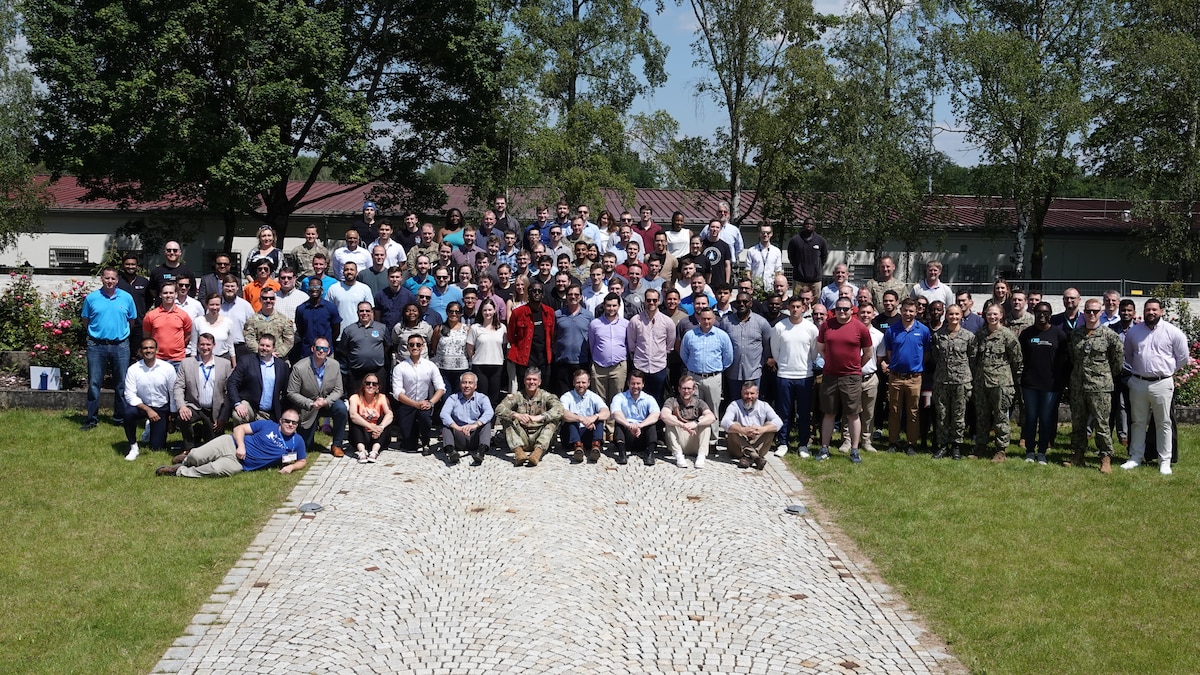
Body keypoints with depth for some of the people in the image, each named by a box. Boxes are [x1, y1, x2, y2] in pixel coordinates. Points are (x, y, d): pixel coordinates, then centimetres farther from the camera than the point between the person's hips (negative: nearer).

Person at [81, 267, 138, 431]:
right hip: (97, 345, 0)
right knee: (94, 383, 3)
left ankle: (121, 417, 18)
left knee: (121, 384, 7)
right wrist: (96, 333, 7)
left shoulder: (127, 298, 2)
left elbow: (132, 320, 11)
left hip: (120, 345, 0)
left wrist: (121, 332, 8)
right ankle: (91, 418, 10)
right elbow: (85, 320, 10)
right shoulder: (91, 298, 1)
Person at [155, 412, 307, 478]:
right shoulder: (267, 425, 1)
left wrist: (291, 467, -8)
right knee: (196, 456, -20)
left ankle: (179, 471, -7)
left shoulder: (296, 442, 4)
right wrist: (241, 446, -17)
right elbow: (239, 429, 2)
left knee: (216, 469, -31)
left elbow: (303, 460, 15)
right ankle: (186, 460, 20)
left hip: (239, 464, 0)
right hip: (231, 444, 0)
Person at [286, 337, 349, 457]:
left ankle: (337, 445, -14)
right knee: (304, 445, 2)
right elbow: (291, 393, -15)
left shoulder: (335, 365, -10)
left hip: (328, 403, 2)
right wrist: (311, 404, -26)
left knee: (342, 409, -32)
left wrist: (326, 401, -25)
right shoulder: (299, 368, -20)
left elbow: (338, 390, -5)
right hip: (307, 407, -2)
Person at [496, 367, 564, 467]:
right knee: (507, 419, -18)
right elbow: (499, 410, -12)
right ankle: (518, 450, -40)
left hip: (539, 437, -1)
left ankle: (538, 451, -43)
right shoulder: (516, 396, 5)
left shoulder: (546, 396, 3)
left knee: (553, 420, -22)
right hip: (521, 438, 1)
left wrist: (540, 417, -35)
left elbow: (559, 409, -18)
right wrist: (517, 415, -31)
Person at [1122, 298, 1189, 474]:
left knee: (1163, 424, 4)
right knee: (1138, 422, 12)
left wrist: (1167, 370, 10)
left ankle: (1165, 461, 10)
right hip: (1138, 383, 3)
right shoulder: (1133, 332, 4)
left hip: (1162, 384, -3)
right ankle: (1136, 458, 21)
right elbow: (1128, 355, 19)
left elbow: (1183, 358, 4)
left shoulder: (1173, 332, -5)